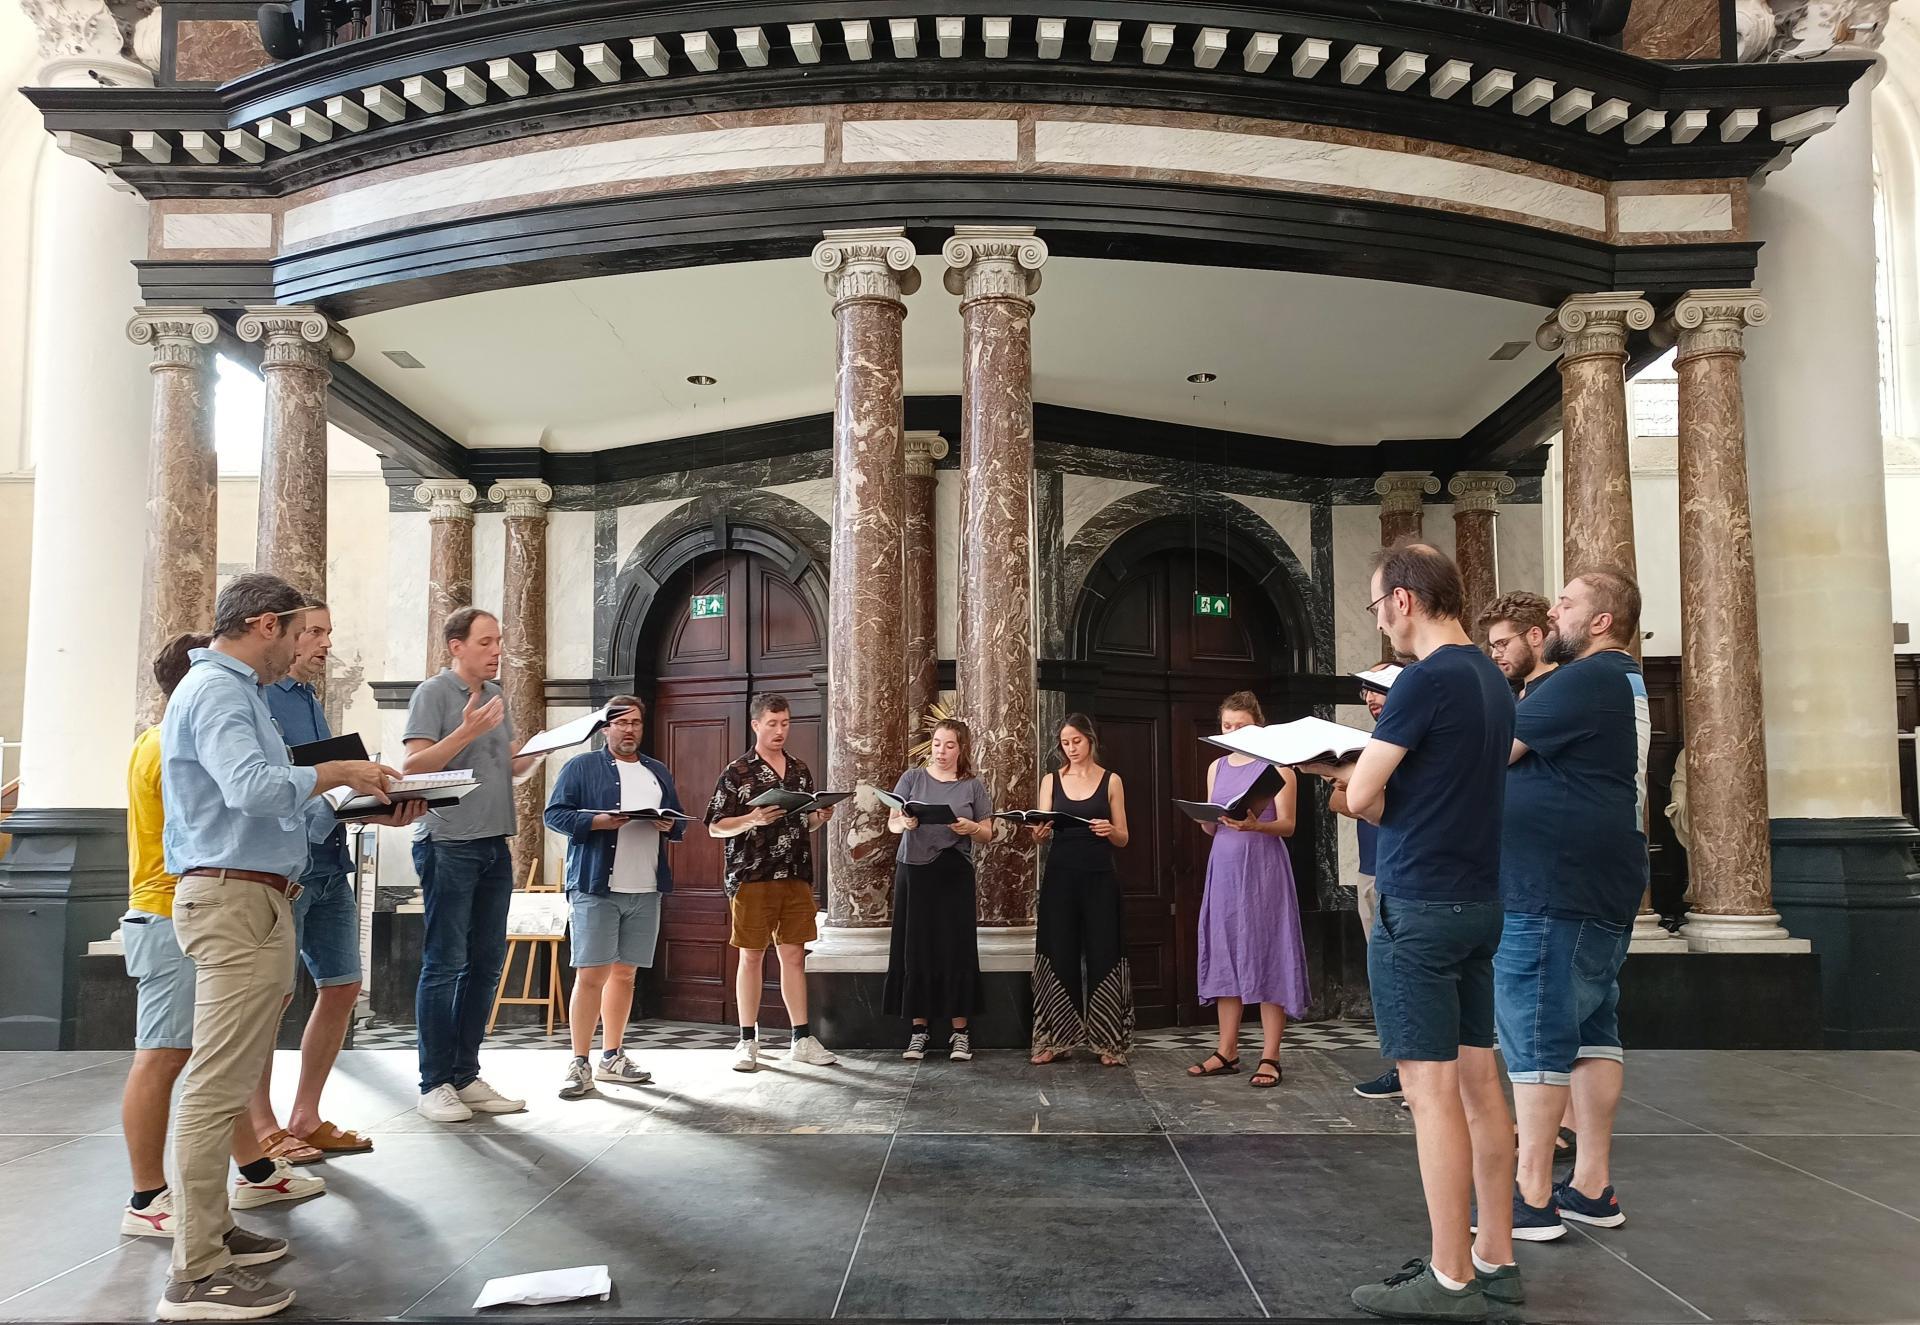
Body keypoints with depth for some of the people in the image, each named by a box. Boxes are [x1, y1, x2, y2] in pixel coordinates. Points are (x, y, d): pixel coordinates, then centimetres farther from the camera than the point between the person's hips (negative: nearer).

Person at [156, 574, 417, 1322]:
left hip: (249, 901, 11)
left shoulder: (232, 690, 20)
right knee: (217, 1085, -9)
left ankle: (210, 1232, 25)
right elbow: (253, 786, -28)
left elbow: (274, 809, 20)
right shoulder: (218, 690, -12)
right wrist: (338, 771, -15)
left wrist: (369, 808, 13)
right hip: (236, 902, -11)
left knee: (226, 1082, 16)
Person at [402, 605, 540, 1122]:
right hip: (450, 844, -7)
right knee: (445, 963, -3)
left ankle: (466, 1076, 18)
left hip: (495, 845, 7)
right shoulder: (433, 692, -5)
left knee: (486, 963, 9)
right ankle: (434, 1084, 4)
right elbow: (414, 765, -13)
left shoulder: (496, 694, 16)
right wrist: (466, 731, -23)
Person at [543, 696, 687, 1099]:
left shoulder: (659, 773, 19)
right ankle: (580, 1064, 0)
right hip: (595, 887, -5)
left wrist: (669, 825, -3)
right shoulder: (582, 766, 3)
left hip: (646, 891, 5)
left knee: (624, 974, 10)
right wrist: (597, 820, -18)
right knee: (591, 975, -8)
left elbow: (680, 824, 20)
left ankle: (612, 1058, 20)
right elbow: (555, 813, -4)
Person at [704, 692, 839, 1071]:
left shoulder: (800, 770, 12)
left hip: (796, 877, 4)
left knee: (794, 955, 7)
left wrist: (820, 818, -2)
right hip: (752, 878, -4)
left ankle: (802, 1040, 13)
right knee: (752, 957, 3)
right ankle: (748, 1042, 12)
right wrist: (753, 819, -20)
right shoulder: (737, 772, -3)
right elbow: (716, 827, -4)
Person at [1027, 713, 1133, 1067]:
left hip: (1099, 878, -1)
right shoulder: (1051, 780, 9)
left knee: (1103, 956, -3)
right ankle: (1056, 1040, 10)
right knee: (1060, 956, 2)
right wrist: (1040, 832, -18)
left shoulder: (1111, 780, 5)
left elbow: (1123, 838, 5)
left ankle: (1108, 1042, 4)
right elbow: (1042, 831, 5)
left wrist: (1110, 831, -17)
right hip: (1060, 877, 1)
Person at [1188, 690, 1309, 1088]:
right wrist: (1205, 818, -8)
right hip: (1224, 867, 5)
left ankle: (1270, 1057, -1)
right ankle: (1227, 1050, 14)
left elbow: (1287, 825, -7)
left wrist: (1255, 825, -26)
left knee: (1266, 954, -5)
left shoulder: (1276, 765, -1)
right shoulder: (1217, 767, 13)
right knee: (1225, 955, 6)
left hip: (1263, 868, -5)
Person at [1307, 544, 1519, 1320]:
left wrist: (1347, 777, 7)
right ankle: (1494, 1259, 21)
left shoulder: (1426, 679, -16)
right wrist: (1367, 778, 11)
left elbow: (1361, 798, -14)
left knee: (1432, 1089, -3)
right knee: (1477, 1081, 12)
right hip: (1479, 901, 9)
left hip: (1420, 906, -9)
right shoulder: (1492, 681, 11)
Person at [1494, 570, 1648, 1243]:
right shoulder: (1624, 682, 19)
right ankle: (1592, 1186, 19)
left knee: (1536, 1035, -6)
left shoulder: (1586, 680, -15)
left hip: (1554, 887, -11)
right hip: (1603, 885, 11)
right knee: (1592, 1029, 12)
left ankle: (1531, 1198, -1)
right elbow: (1535, 750, 17)